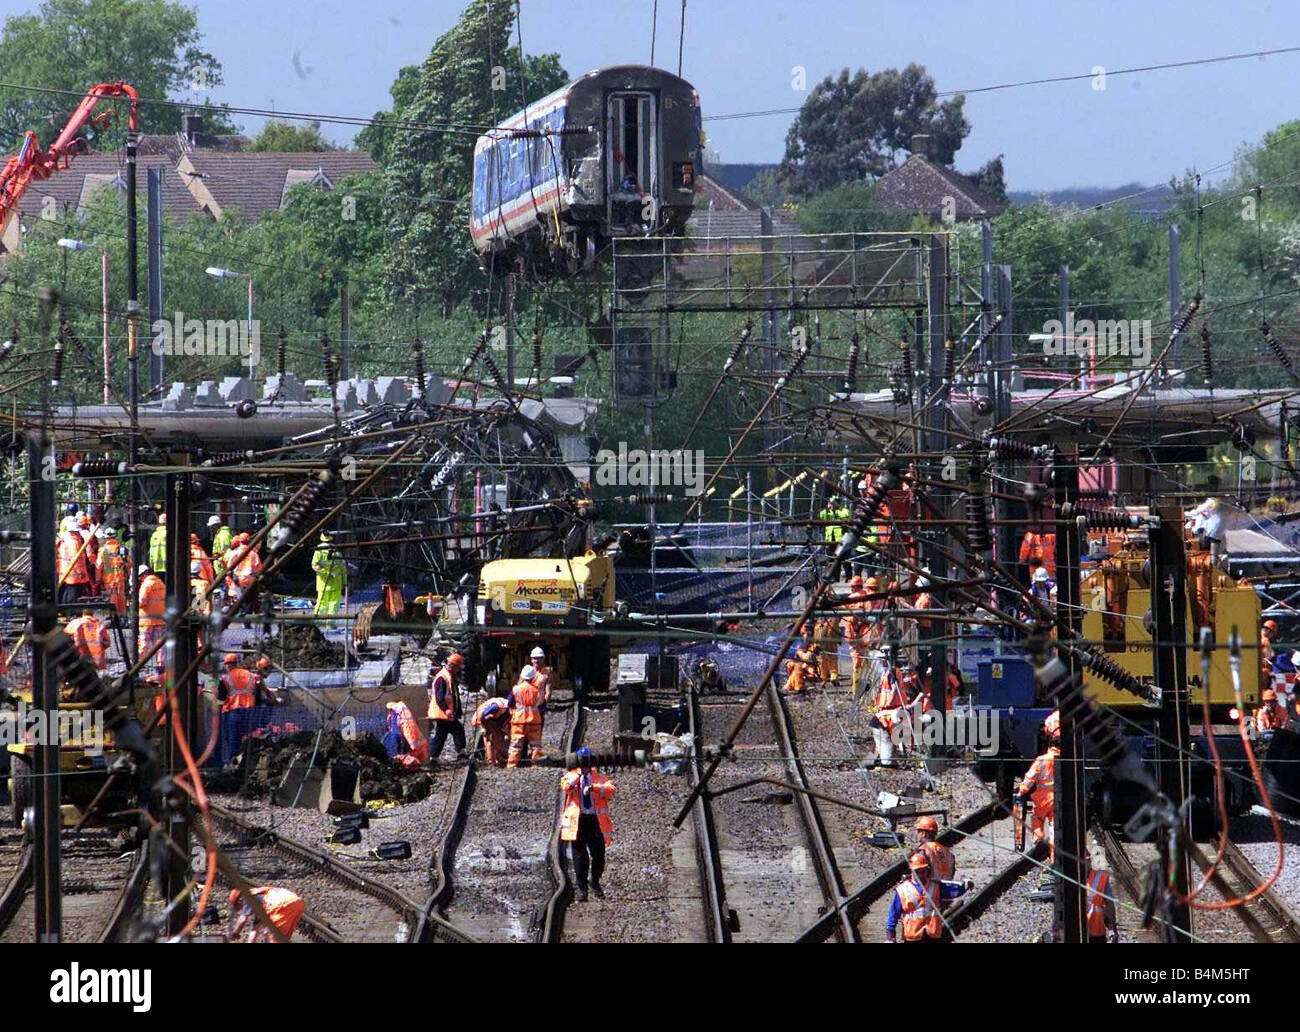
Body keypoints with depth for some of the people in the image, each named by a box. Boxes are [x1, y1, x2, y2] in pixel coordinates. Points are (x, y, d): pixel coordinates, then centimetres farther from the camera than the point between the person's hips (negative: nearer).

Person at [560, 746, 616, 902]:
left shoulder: (599, 777, 12)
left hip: (596, 820, 1)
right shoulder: (571, 776, 8)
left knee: (598, 855, 3)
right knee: (579, 856, -1)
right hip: (577, 820, -1)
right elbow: (566, 786, -17)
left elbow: (610, 789, -7)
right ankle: (581, 888, 6)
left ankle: (595, 883, 25)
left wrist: (594, 787, -23)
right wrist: (578, 775, -33)